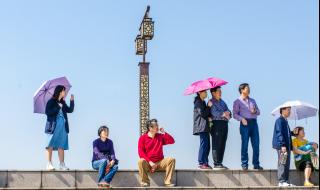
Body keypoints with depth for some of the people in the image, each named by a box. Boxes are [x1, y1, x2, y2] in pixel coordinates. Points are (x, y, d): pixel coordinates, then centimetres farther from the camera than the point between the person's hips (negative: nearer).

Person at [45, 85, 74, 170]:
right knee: (51, 145, -3)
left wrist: (72, 101, 3)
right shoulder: (51, 102, -3)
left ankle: (62, 165, 7)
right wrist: (58, 107, -15)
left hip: (62, 126, 6)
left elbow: (70, 110, 13)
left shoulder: (63, 103, 14)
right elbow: (47, 112, -13)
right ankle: (49, 164, 0)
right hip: (53, 126, -6)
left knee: (61, 146, 5)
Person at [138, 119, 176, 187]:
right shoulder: (143, 138, -2)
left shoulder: (160, 136, 9)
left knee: (171, 159, -21)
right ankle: (145, 182, -18)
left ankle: (167, 182, -20)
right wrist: (149, 162, -18)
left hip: (160, 163, 3)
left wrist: (164, 133, -6)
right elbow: (141, 152, -9)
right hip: (147, 163, -3)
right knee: (141, 161, -35)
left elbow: (172, 141, 0)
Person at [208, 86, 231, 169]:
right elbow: (214, 113, -15)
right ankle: (216, 164, -7)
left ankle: (220, 163, 11)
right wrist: (224, 114, -10)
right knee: (216, 145, -8)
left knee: (222, 145, 6)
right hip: (216, 124, -7)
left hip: (224, 124, 7)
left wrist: (228, 113, -9)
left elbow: (228, 111, 12)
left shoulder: (222, 102, 22)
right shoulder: (211, 102, -1)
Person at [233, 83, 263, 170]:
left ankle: (256, 164, 4)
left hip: (254, 123, 4)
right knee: (244, 144, -6)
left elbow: (258, 111, 21)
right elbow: (235, 114, -1)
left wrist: (255, 111, -2)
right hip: (245, 123, -4)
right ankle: (244, 164, 0)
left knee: (256, 144, -1)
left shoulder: (252, 100, 22)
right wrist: (241, 119, -18)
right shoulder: (237, 102, 7)